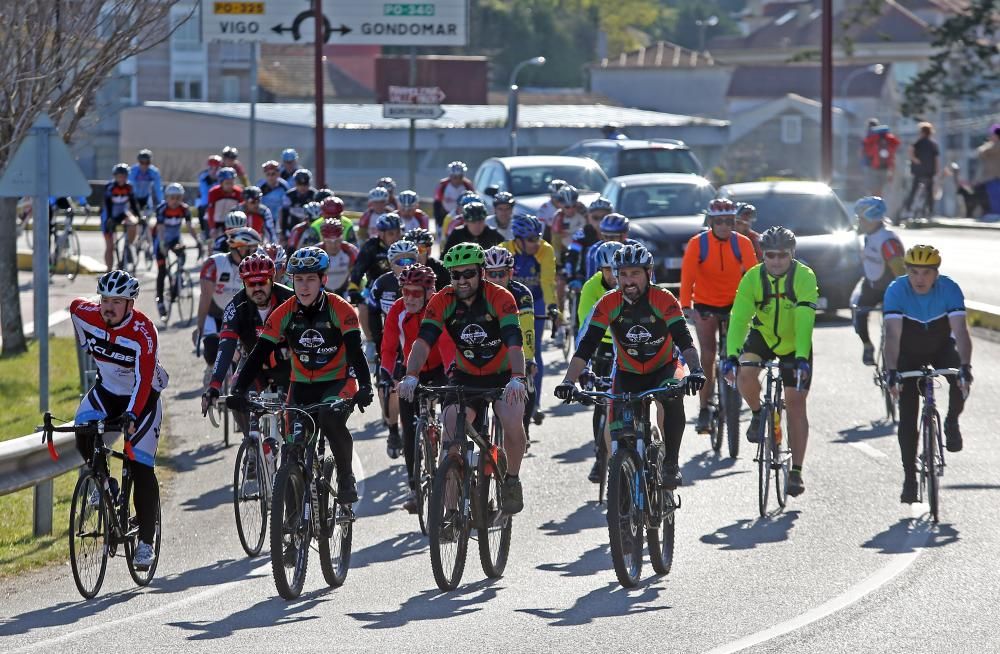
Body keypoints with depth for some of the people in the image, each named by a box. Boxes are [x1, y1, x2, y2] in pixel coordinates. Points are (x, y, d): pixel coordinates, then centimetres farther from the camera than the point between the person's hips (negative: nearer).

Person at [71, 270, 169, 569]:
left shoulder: (143, 331, -30)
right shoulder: (87, 314, -16)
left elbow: (144, 379, -38)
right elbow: (74, 306, 9)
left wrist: (132, 415, -50)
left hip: (142, 397, -4)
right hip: (107, 390, 4)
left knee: (141, 469, -10)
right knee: (83, 436, -26)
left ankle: (146, 542, -2)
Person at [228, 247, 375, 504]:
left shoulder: (340, 310, -16)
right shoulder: (284, 313, -9)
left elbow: (355, 351, -25)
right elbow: (259, 355, -12)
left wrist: (365, 387, -42)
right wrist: (238, 391, -26)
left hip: (338, 383, -3)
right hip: (301, 386, 3)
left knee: (331, 420, -32)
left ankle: (346, 479, -12)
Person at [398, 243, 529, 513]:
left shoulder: (500, 298, -22)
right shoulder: (442, 302, -13)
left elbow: (514, 343, -33)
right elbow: (423, 341, -24)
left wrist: (517, 379, -51)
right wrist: (411, 376, -42)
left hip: (503, 375, -2)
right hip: (465, 377, 2)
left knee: (513, 423, -29)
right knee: (451, 429, -20)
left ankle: (512, 480, -1)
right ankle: (451, 504, -9)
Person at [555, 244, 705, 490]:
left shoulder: (664, 300, -21)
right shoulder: (608, 304, -17)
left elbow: (685, 341, -28)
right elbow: (585, 347, -21)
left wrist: (695, 370, -46)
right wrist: (569, 381, -34)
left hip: (663, 368, -2)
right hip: (627, 374, 2)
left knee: (672, 398, -34)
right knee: (616, 432, -15)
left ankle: (671, 463, -22)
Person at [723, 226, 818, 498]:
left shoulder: (804, 277, -25)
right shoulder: (752, 278, -20)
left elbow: (804, 321, -34)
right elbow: (739, 318, -27)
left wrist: (801, 357, -45)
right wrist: (731, 356, -40)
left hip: (795, 343, -1)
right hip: (762, 336, 1)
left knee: (795, 404, -4)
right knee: (745, 375, -28)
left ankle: (796, 472, 4)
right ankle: (757, 413, 4)